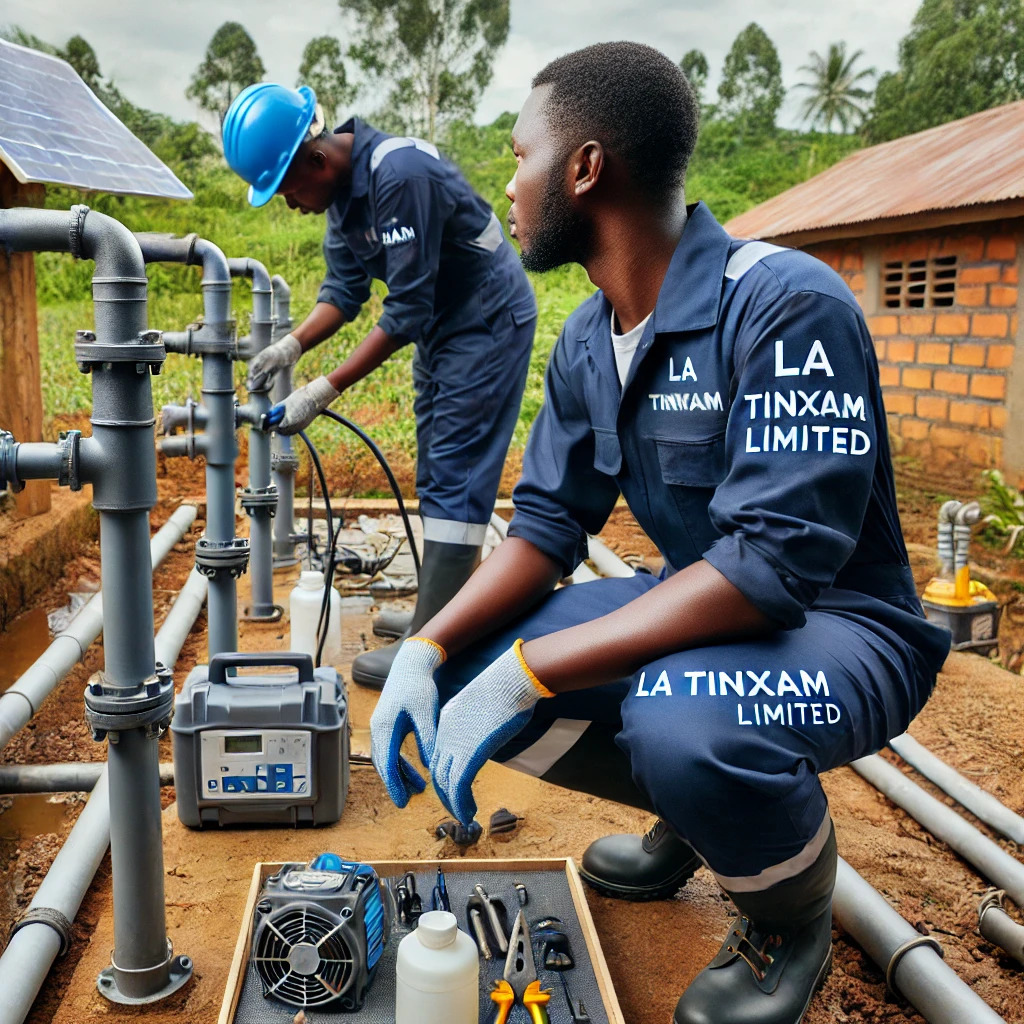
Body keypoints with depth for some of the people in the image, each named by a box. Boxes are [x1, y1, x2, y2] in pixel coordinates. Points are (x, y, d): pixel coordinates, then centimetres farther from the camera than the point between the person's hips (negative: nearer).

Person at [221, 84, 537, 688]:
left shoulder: (399, 175, -29)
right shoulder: (342, 186, 0)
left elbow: (406, 311, -29)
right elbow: (346, 288, 4)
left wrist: (326, 390, -27)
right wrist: (292, 345, -12)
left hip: (489, 320, -10)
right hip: (440, 322, 10)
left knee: (455, 479, -11)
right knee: (438, 474, 14)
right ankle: (444, 615, 25)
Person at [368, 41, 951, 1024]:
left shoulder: (784, 305, -25)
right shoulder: (587, 339, 1)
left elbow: (776, 562, -31)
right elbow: (547, 523, 2)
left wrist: (528, 671, -32)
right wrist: (428, 650, -14)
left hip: (835, 626, -7)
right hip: (699, 606, 7)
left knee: (682, 722, -38)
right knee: (464, 677, -7)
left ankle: (792, 918, -1)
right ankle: (694, 812, 17)